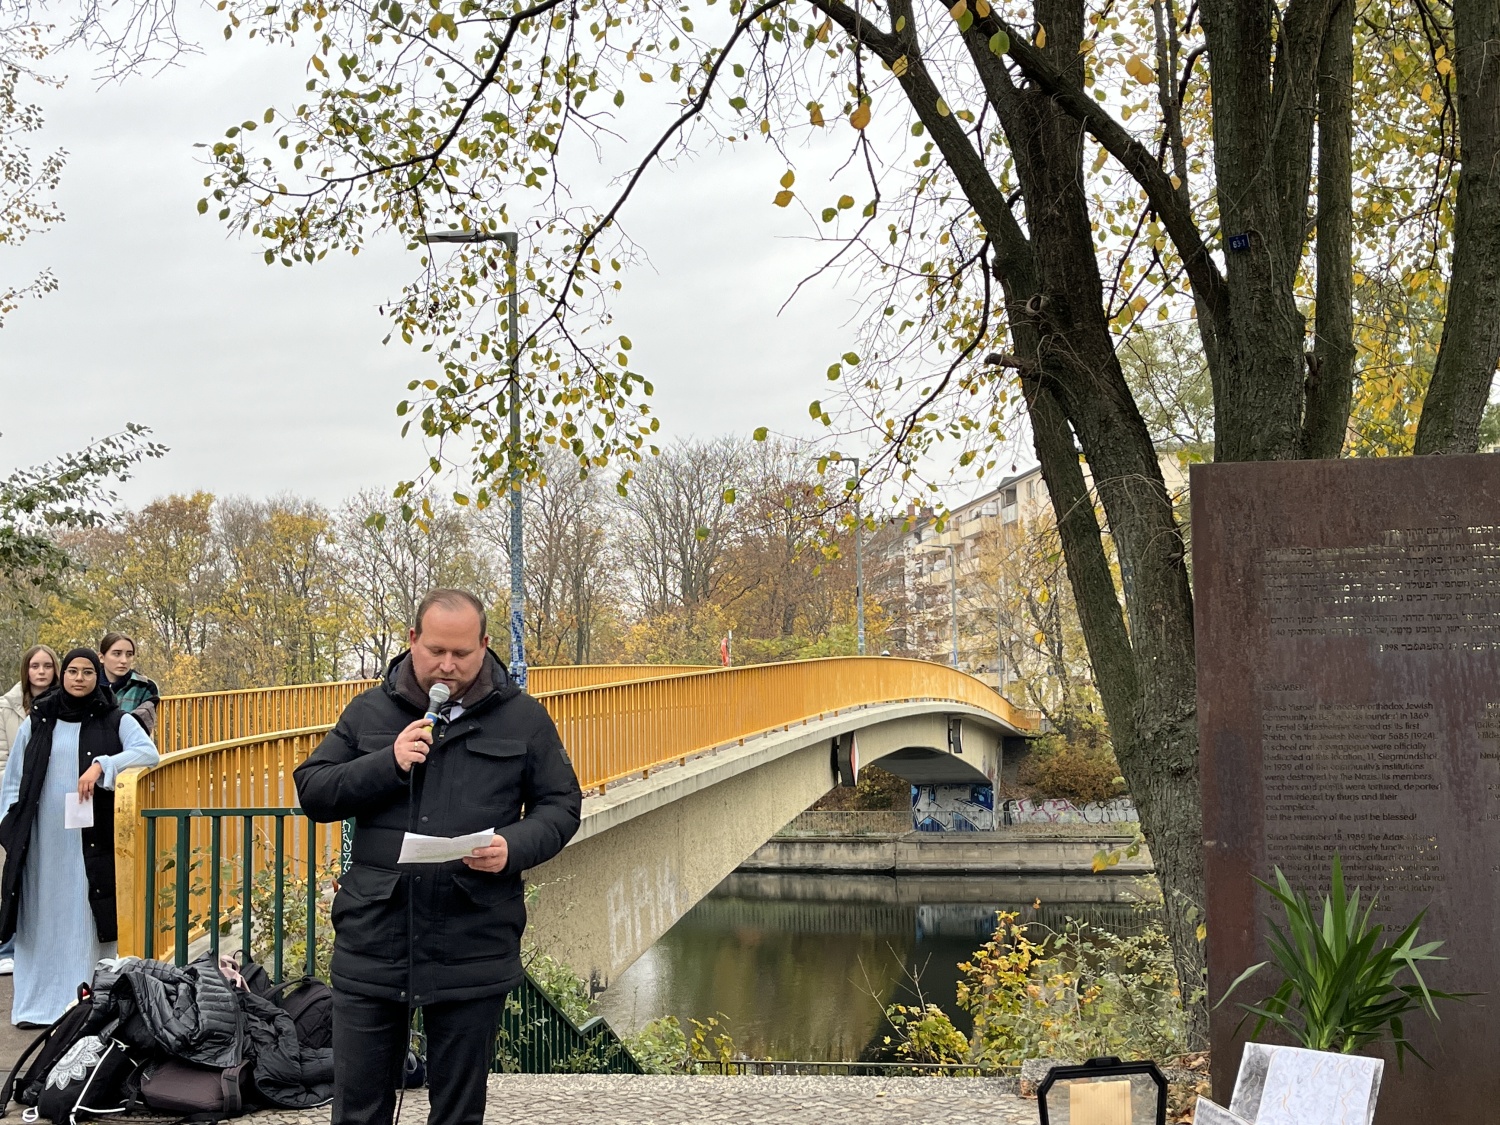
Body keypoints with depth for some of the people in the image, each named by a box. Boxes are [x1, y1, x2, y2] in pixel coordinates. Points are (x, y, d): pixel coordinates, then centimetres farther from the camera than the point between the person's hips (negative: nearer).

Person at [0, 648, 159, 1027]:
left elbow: (149, 753, -13)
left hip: (92, 842, -2)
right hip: (41, 841, 2)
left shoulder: (116, 722, 5)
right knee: (43, 917, 1)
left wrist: (101, 765, -25)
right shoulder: (36, 722, 11)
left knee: (88, 918, -4)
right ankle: (38, 1002, 6)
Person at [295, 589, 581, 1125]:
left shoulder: (522, 718, 5)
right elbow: (311, 791, 6)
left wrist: (515, 847, -13)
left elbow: (560, 805, 7)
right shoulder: (369, 712, 8)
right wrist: (387, 764, -9)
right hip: (374, 937, 1)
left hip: (474, 946, -1)